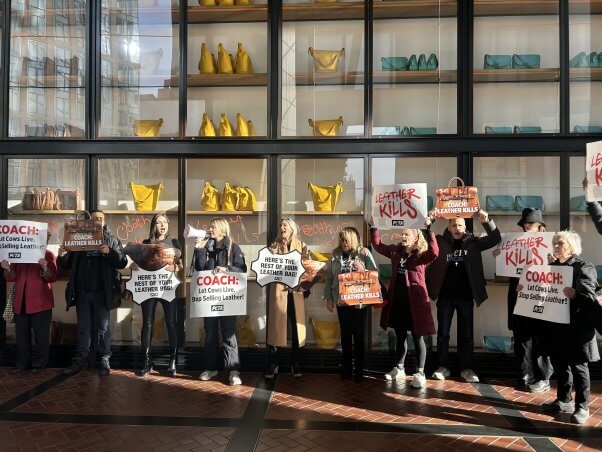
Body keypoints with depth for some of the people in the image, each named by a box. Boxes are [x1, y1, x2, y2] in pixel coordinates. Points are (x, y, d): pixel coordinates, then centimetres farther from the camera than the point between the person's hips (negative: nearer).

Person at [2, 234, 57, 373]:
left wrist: (45, 268, -25)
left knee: (41, 335, 2)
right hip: (20, 302, 4)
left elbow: (52, 278, -5)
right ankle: (22, 363, 21)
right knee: (21, 335, 10)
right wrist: (8, 269, -10)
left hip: (40, 302, -4)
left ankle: (39, 363, 13)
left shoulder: (47, 254, 1)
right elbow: (12, 278, 11)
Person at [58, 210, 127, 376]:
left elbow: (123, 263, -5)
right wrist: (62, 256, -10)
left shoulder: (111, 240, 4)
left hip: (102, 292, -2)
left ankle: (104, 360, 13)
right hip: (82, 291, 3)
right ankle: (80, 359, 20)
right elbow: (68, 265, 11)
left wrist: (109, 252, -22)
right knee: (82, 328, 11)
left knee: (103, 327, 5)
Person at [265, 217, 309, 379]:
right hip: (278, 289, 0)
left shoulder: (302, 246, 8)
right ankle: (273, 364, 11)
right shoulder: (274, 246, 9)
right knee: (275, 325, 0)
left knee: (297, 326, 3)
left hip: (296, 290, 0)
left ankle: (296, 364, 16)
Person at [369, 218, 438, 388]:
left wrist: (428, 229, -32)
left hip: (415, 301, -6)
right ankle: (399, 369, 31)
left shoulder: (421, 255, -9)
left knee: (417, 337, 3)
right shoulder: (395, 251, 8)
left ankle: (420, 374, 13)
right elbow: (378, 245, 18)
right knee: (400, 336, 17)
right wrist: (373, 227, 10)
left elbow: (434, 253, -29)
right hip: (397, 301, 6)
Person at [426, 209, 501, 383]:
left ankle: (467, 369, 20)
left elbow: (495, 238, -3)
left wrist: (486, 221, -19)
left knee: (466, 334, 9)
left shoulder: (473, 242, 3)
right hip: (445, 296, 0)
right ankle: (443, 367, 19)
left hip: (466, 296, 1)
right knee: (443, 333, 8)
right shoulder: (440, 241, 0)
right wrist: (429, 221, -21)